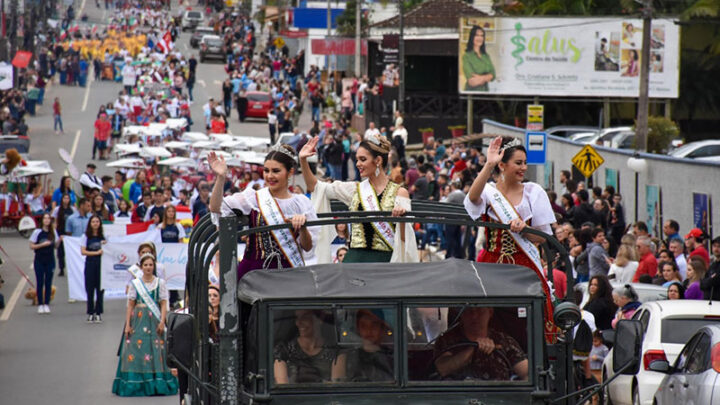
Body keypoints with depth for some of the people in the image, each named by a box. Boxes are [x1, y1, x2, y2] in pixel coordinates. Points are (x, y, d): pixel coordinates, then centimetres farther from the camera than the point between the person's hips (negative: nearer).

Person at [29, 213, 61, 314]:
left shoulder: (53, 232, 4)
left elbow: (56, 246, 12)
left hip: (50, 261, 3)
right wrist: (42, 244, -18)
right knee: (40, 283, 1)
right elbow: (31, 246, -7)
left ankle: (46, 304, 9)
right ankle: (40, 305, 6)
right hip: (39, 261, -3)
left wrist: (59, 240, -8)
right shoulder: (37, 232, -7)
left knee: (48, 283, 4)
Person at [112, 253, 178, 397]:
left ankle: (156, 384, -1)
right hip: (138, 319, 1)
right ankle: (136, 385, -3)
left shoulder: (160, 283, 7)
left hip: (154, 320, -1)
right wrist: (127, 324, 0)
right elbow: (130, 305, 7)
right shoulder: (135, 284, 8)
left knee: (156, 351, -5)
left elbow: (164, 304, 2)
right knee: (135, 351, -6)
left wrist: (162, 322, -10)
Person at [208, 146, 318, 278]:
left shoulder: (301, 203, 7)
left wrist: (302, 227, -14)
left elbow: (308, 247, 5)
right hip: (253, 271, 0)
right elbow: (216, 209, -6)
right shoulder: (254, 198, 5)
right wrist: (220, 177, -16)